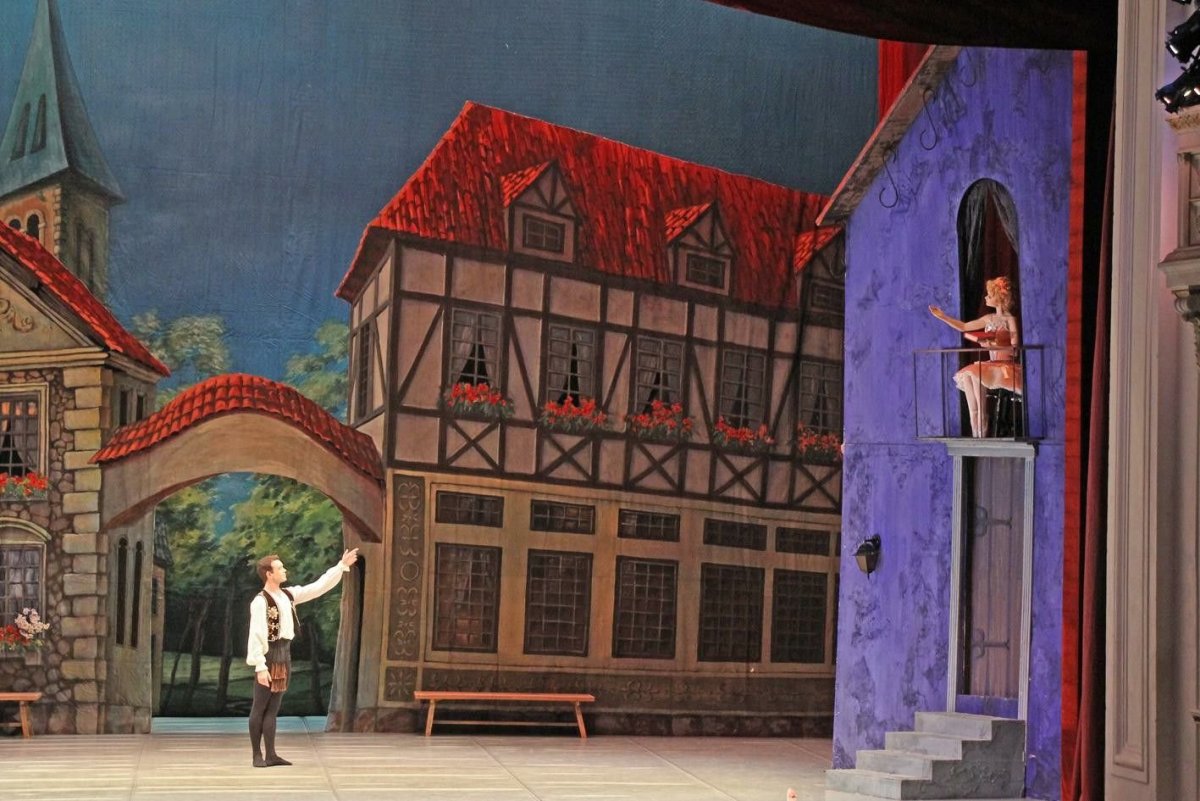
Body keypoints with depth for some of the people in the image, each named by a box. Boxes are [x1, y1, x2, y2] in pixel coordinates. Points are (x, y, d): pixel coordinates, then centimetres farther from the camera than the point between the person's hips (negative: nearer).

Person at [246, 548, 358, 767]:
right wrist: (260, 666, -24)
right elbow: (256, 635, -19)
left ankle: (271, 754, 13)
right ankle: (257, 755, 6)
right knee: (260, 707, 0)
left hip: (284, 654, 8)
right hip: (269, 656, -8)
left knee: (273, 708, 10)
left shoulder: (288, 595, 9)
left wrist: (341, 566, 10)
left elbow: (318, 587, 14)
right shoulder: (260, 601, -14)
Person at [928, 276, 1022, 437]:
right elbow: (964, 327, 19)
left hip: (1006, 366, -6)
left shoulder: (1010, 320, -6)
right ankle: (975, 431, -23)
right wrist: (942, 316, 15)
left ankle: (981, 430, -24)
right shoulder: (989, 319, 14)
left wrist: (993, 346, -23)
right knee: (966, 375, -20)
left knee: (975, 374, -29)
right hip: (992, 365, 6)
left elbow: (1014, 349, -12)